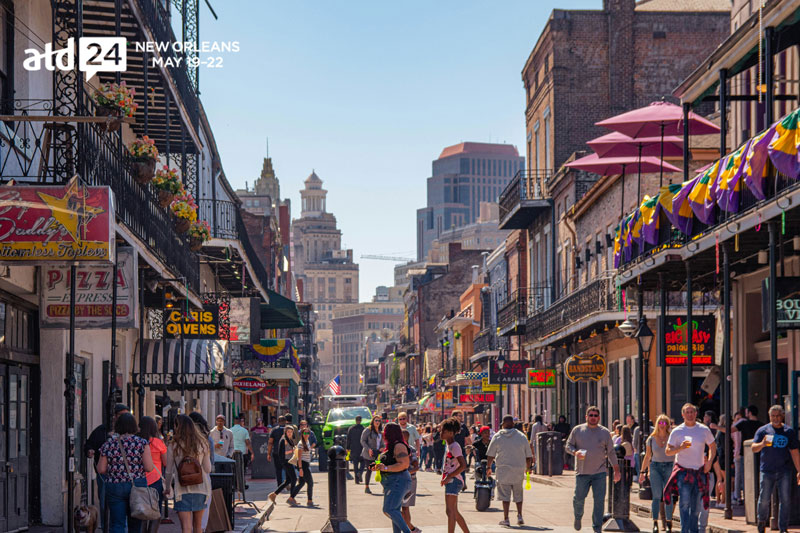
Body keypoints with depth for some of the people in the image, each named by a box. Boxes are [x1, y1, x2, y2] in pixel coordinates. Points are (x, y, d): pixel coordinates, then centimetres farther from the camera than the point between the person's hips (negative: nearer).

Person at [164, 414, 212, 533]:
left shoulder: (173, 446, -7)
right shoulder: (202, 444, -1)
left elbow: (169, 471, 0)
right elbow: (208, 469, 2)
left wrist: (167, 487, 16)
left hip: (183, 490, -3)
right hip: (200, 488, 3)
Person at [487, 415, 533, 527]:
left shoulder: (497, 437, -1)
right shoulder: (522, 437, 2)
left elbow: (490, 455, 3)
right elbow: (528, 456, 7)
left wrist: (488, 467, 18)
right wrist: (528, 467, 23)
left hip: (503, 470, -2)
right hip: (519, 471, 2)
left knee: (505, 495, 2)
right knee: (518, 494, 15)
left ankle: (506, 519, 0)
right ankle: (519, 516, 6)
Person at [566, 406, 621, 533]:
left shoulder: (605, 432, 6)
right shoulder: (577, 430, 4)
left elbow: (611, 452, 10)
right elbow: (568, 446, 8)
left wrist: (616, 470, 7)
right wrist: (575, 452, -15)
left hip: (599, 473, 0)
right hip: (582, 472, 0)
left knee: (599, 501, -5)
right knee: (579, 498, 2)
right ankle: (578, 517, 33)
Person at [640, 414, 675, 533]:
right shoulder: (651, 439, 6)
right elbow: (647, 457, 13)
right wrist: (642, 472, 12)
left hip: (670, 467, -1)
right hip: (655, 467, 1)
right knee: (656, 496, -8)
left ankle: (668, 523, 8)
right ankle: (655, 523, -6)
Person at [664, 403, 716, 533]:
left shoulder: (704, 430, 5)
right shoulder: (677, 431, -1)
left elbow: (713, 446, 18)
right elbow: (668, 451, -2)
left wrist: (709, 462, 4)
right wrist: (681, 447, -20)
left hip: (699, 472, 3)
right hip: (683, 471, -3)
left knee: (696, 506, 8)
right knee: (684, 503, -15)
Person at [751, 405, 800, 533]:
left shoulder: (789, 431, 8)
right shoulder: (763, 430, 4)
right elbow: (753, 448, -4)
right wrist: (762, 444, -26)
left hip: (784, 471, 1)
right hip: (766, 471, -1)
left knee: (785, 500, -2)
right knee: (764, 499, 1)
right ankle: (762, 521, 25)